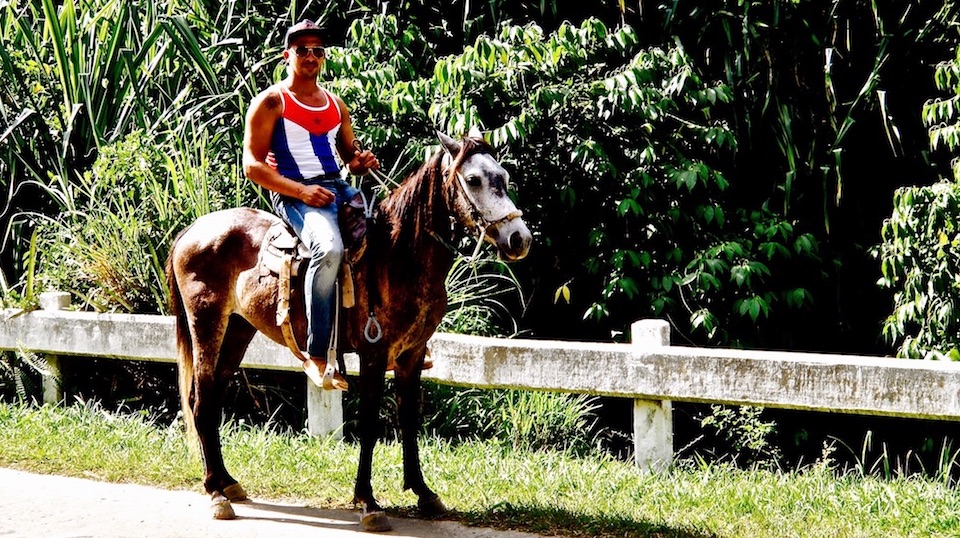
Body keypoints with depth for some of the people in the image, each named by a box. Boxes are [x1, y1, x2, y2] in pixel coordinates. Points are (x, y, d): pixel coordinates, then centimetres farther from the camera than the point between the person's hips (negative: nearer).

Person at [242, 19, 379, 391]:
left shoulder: (337, 106, 20)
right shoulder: (270, 103, 0)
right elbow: (252, 165, -7)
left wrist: (362, 162, 1)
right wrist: (302, 191, -19)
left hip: (339, 188, 7)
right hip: (293, 194, -7)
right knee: (330, 248, -36)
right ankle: (317, 357, -32)